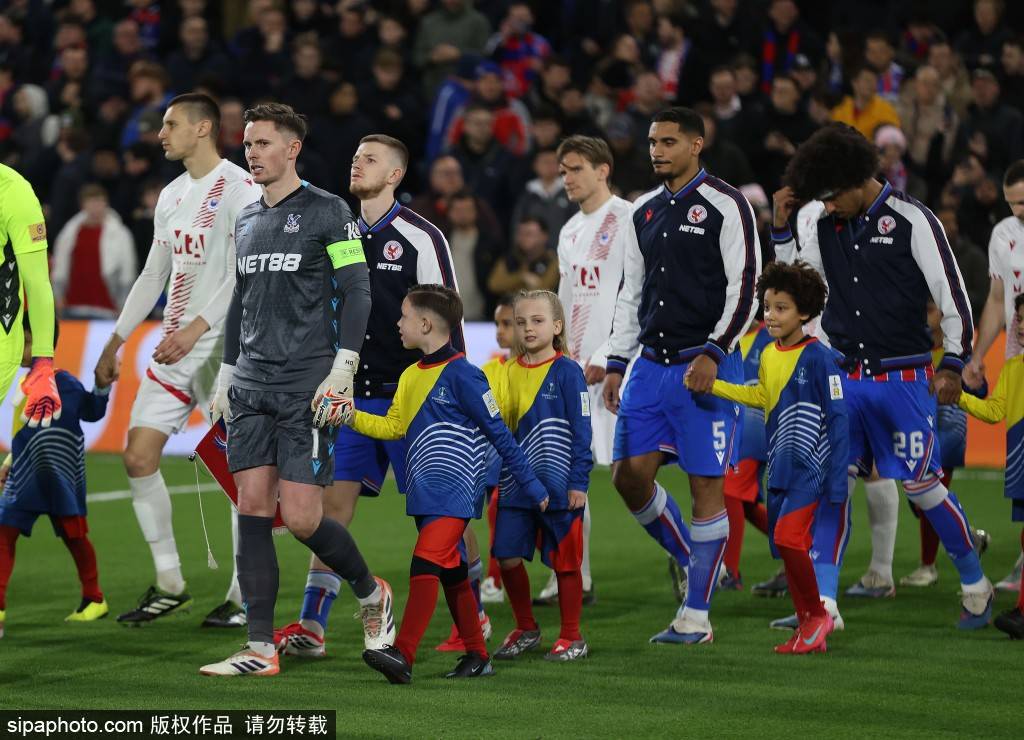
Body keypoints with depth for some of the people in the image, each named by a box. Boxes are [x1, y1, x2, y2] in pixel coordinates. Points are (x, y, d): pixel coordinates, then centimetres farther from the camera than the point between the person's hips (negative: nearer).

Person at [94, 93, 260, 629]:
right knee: (138, 457, 2)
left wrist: (197, 328, -25)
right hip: (174, 348, 8)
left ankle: (244, 598, 3)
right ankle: (169, 586, 11)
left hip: (224, 347, -8)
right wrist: (116, 342, 22)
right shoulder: (172, 196, 16)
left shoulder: (240, 188, -10)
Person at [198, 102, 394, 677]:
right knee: (253, 510, -1)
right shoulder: (247, 220, 17)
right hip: (251, 386, 6)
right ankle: (261, 649, 0)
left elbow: (357, 292, -7)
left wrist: (342, 370, -14)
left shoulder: (327, 212, -4)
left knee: (302, 517, -10)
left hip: (307, 388, -6)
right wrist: (226, 375, 20)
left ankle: (372, 593, 18)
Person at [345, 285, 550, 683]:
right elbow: (393, 426, 15)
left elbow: (499, 434, -9)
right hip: (425, 493, 9)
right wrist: (351, 416, 0)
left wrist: (531, 485, -6)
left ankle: (403, 655, -27)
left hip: (455, 490, -9)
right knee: (451, 573, 13)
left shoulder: (461, 374, -12)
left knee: (426, 564, -19)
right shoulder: (410, 376, 14)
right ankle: (477, 657, 22)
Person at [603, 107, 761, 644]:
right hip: (651, 364, 6)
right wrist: (617, 364, 13)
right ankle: (686, 556, 25)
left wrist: (713, 353, -18)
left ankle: (696, 617, 1)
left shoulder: (725, 206, -6)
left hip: (706, 366, -6)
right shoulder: (644, 213, 14)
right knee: (629, 474, 0)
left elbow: (744, 288, -10)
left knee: (706, 487, -4)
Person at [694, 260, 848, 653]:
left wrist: (837, 483, -15)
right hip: (780, 469, 7)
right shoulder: (767, 355, 6)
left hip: (811, 468, -7)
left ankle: (817, 614, -2)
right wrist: (712, 385, 18)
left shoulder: (818, 358, -14)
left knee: (787, 537, -20)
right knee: (789, 547, 8)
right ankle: (809, 630, 16)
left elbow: (837, 419, -13)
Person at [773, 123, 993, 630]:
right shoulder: (827, 228, 8)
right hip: (844, 377, 5)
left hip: (903, 379, -5)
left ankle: (976, 586, 15)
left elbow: (953, 297, -6)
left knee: (921, 485, -3)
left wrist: (953, 364, -10)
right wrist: (781, 229, 4)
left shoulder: (912, 221, -8)